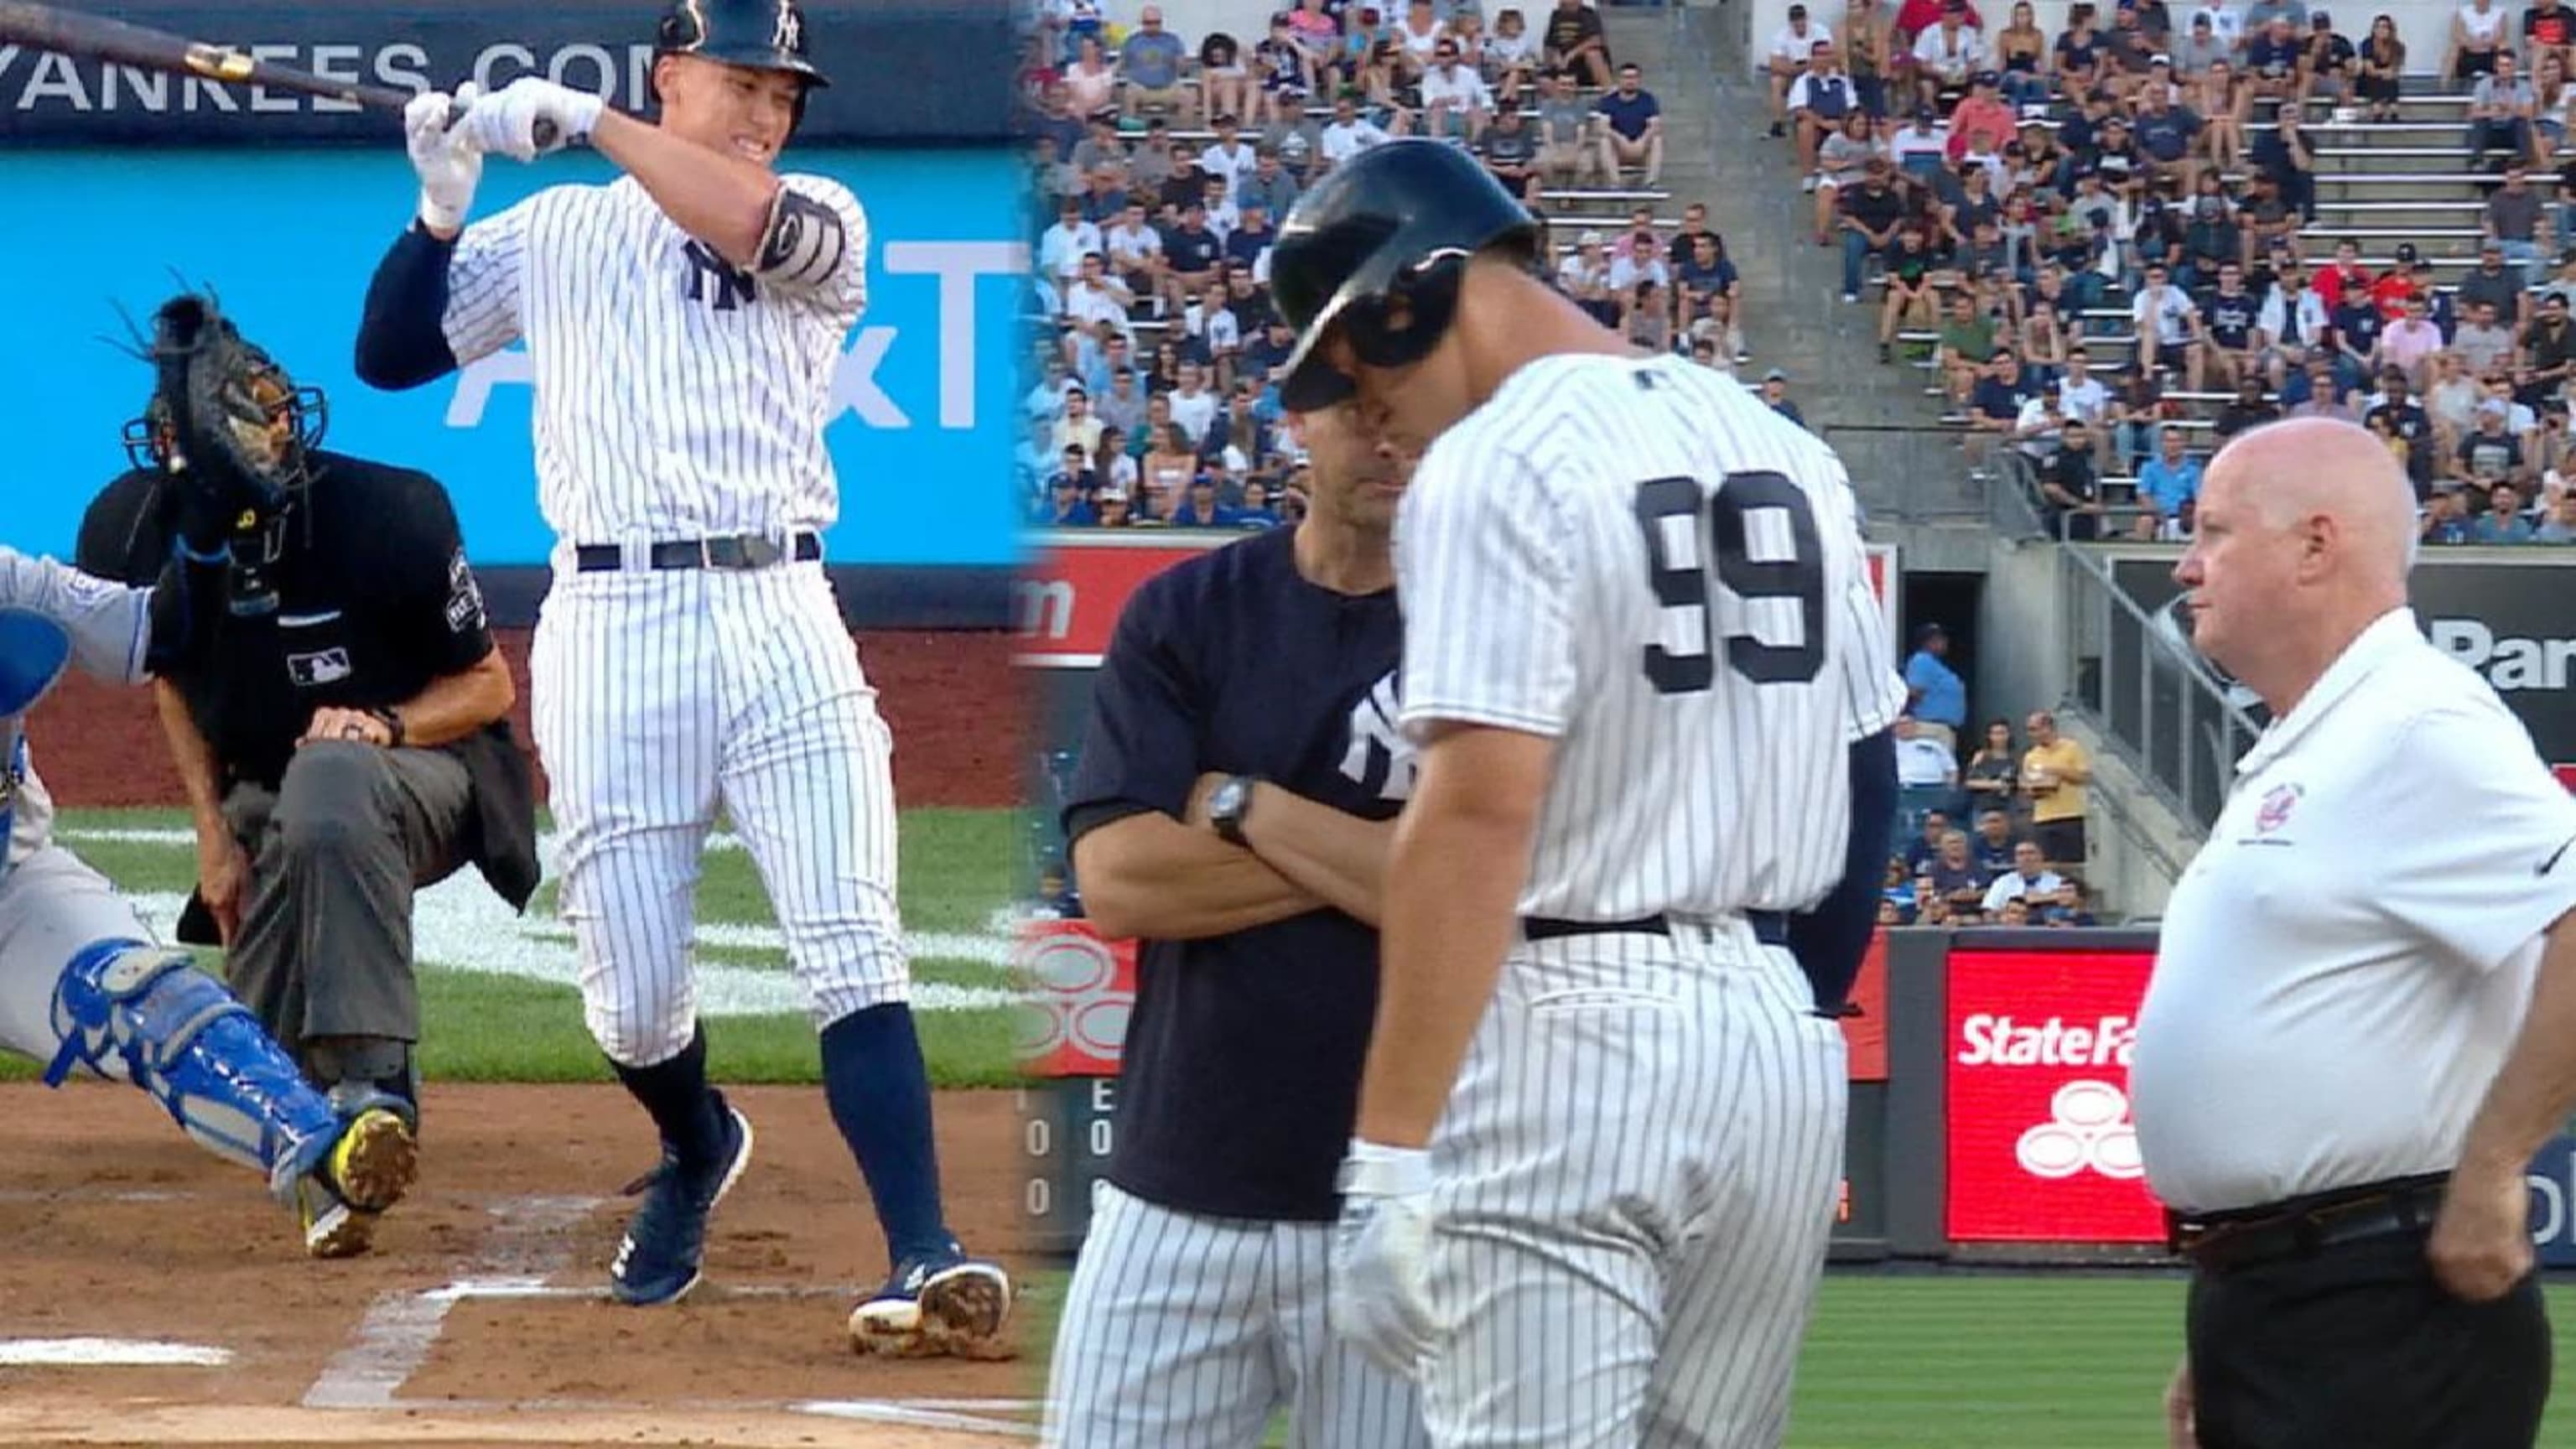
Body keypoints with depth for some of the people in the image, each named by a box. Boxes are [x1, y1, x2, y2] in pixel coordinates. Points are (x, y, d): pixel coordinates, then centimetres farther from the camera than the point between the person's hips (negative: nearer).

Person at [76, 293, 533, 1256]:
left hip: (429, 770, -5)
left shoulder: (388, 514, -26)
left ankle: (370, 1078, -42)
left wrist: (381, 724, -30)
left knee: (329, 780, -41)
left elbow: (489, 686, -11)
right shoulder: (132, 532, -15)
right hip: (265, 798, 5)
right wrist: (214, 837, 2)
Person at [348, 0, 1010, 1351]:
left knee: (854, 954, -14)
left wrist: (585, 121, -13)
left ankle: (923, 1257, -20)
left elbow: (760, 227, -15)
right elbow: (392, 353, 12)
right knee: (633, 998, 4)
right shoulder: (555, 232, 14)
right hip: (608, 629, 1)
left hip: (777, 618, -1)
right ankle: (697, 1152, 37)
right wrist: (442, 208, -3)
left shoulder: (822, 221, 9)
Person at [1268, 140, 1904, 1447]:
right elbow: (1866, 779, 16)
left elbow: (1481, 813, -19)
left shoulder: (1497, 467, -10)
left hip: (1570, 1040, -8)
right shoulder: (1785, 451, 14)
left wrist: (1388, 1157, -21)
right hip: (1784, 1035, 8)